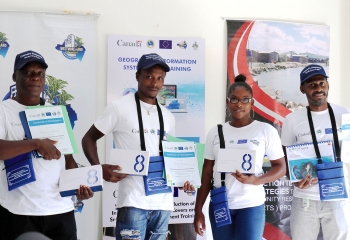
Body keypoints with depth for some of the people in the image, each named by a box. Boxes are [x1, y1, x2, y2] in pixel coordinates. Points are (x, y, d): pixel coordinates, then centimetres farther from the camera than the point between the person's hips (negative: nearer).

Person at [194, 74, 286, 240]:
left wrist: (255, 180, -18)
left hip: (251, 205, -2)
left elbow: (280, 167, 0)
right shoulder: (215, 132, 5)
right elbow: (207, 173, 8)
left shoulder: (266, 130, -2)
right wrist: (198, 210, 5)